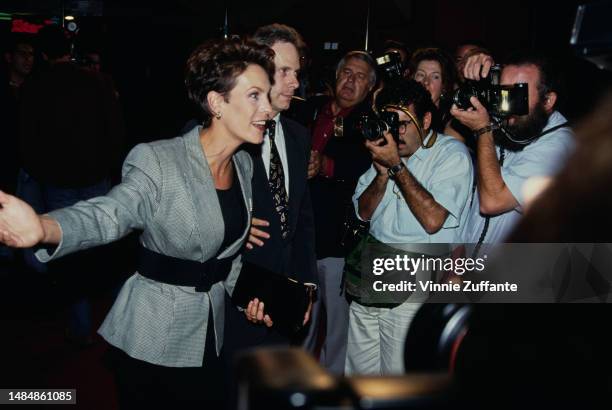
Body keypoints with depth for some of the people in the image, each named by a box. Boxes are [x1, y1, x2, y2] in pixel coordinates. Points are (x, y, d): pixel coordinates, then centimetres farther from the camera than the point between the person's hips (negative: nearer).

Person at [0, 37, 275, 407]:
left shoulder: (244, 165, 3)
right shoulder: (158, 162, -20)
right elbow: (108, 214, -36)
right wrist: (45, 228, -56)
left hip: (211, 335, 6)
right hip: (151, 344, -6)